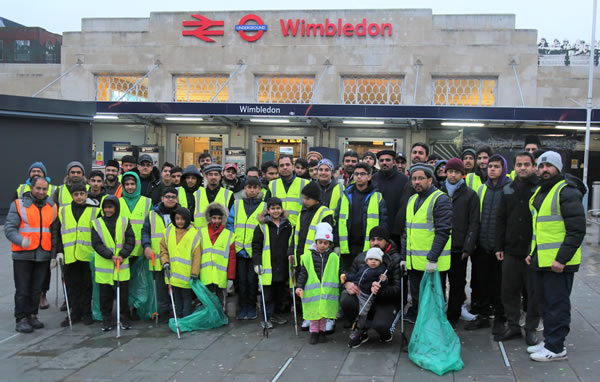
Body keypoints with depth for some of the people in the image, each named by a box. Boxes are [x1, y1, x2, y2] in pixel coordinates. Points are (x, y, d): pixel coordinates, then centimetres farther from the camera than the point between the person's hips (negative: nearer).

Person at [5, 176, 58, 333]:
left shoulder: (52, 207, 11)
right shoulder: (18, 204, -1)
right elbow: (9, 228, -8)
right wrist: (21, 241, -27)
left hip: (43, 255, 4)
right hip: (23, 254, -3)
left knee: (36, 289, 9)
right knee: (23, 289, -2)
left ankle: (32, 316, 20)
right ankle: (21, 320, 5)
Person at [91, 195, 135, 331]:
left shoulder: (124, 222, 3)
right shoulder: (97, 223, 1)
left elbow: (130, 241, 0)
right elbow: (96, 244, -6)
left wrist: (122, 255, -15)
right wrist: (110, 256, -17)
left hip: (122, 266, 0)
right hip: (104, 266, 0)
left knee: (124, 292, 5)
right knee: (105, 294, 6)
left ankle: (125, 318, 18)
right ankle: (106, 319, 19)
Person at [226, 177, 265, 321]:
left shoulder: (264, 207, 3)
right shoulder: (237, 205, 9)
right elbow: (230, 224, 11)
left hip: (255, 250, -2)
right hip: (239, 249, 2)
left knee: (252, 279, 2)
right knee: (241, 279, 5)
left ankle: (252, 307, 16)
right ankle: (243, 307, 16)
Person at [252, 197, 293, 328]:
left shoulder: (287, 226, 9)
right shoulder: (262, 226, -2)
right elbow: (256, 246, -3)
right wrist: (257, 263, -11)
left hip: (283, 267, 4)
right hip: (267, 267, -4)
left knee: (280, 292, 13)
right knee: (267, 294, 0)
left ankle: (277, 314, 29)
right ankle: (267, 318, 9)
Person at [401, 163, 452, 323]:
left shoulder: (441, 199, -10)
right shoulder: (412, 200, 16)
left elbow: (443, 231, -17)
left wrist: (432, 259, -22)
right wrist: (403, 256, 14)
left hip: (432, 264, -7)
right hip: (413, 263, 7)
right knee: (416, 300, 16)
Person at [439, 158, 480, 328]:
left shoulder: (470, 195, 4)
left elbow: (474, 223, -1)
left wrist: (468, 247, -9)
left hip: (459, 249, -1)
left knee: (457, 285, 7)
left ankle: (452, 318, 18)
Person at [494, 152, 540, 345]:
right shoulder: (508, 189, 10)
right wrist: (499, 247, 9)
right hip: (512, 250, 4)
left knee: (534, 291, 5)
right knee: (509, 290, 9)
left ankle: (531, 328, 18)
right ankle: (513, 325, 22)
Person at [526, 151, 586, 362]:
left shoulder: (567, 192, -13)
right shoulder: (539, 192, 16)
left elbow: (577, 229, -17)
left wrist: (562, 258, -20)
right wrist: (532, 252, 18)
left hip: (558, 262, -9)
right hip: (540, 260, 9)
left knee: (557, 304, -1)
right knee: (544, 302, 16)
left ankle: (556, 348, 8)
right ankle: (549, 340, 28)